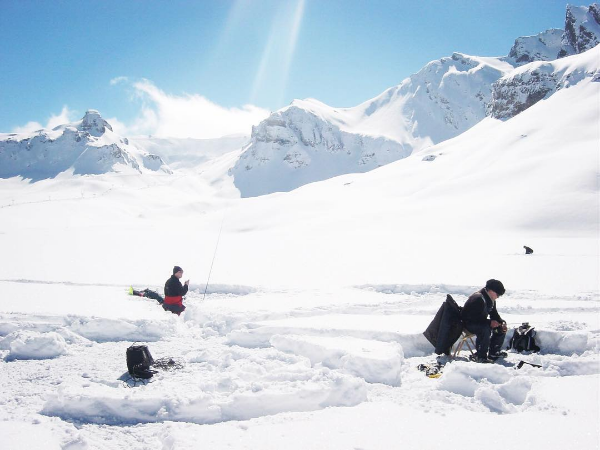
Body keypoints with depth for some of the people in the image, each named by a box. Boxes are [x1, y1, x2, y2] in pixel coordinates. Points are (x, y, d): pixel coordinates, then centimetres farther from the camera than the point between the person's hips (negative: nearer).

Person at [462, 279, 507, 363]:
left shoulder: (491, 299, 5)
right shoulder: (478, 298, -27)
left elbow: (494, 314, 13)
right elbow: (474, 317, -30)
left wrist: (502, 322, -6)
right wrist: (489, 322, -34)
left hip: (481, 322, 10)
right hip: (469, 323, -10)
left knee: (501, 328, 4)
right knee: (485, 329, -37)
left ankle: (493, 352, 12)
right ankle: (481, 356, -28)